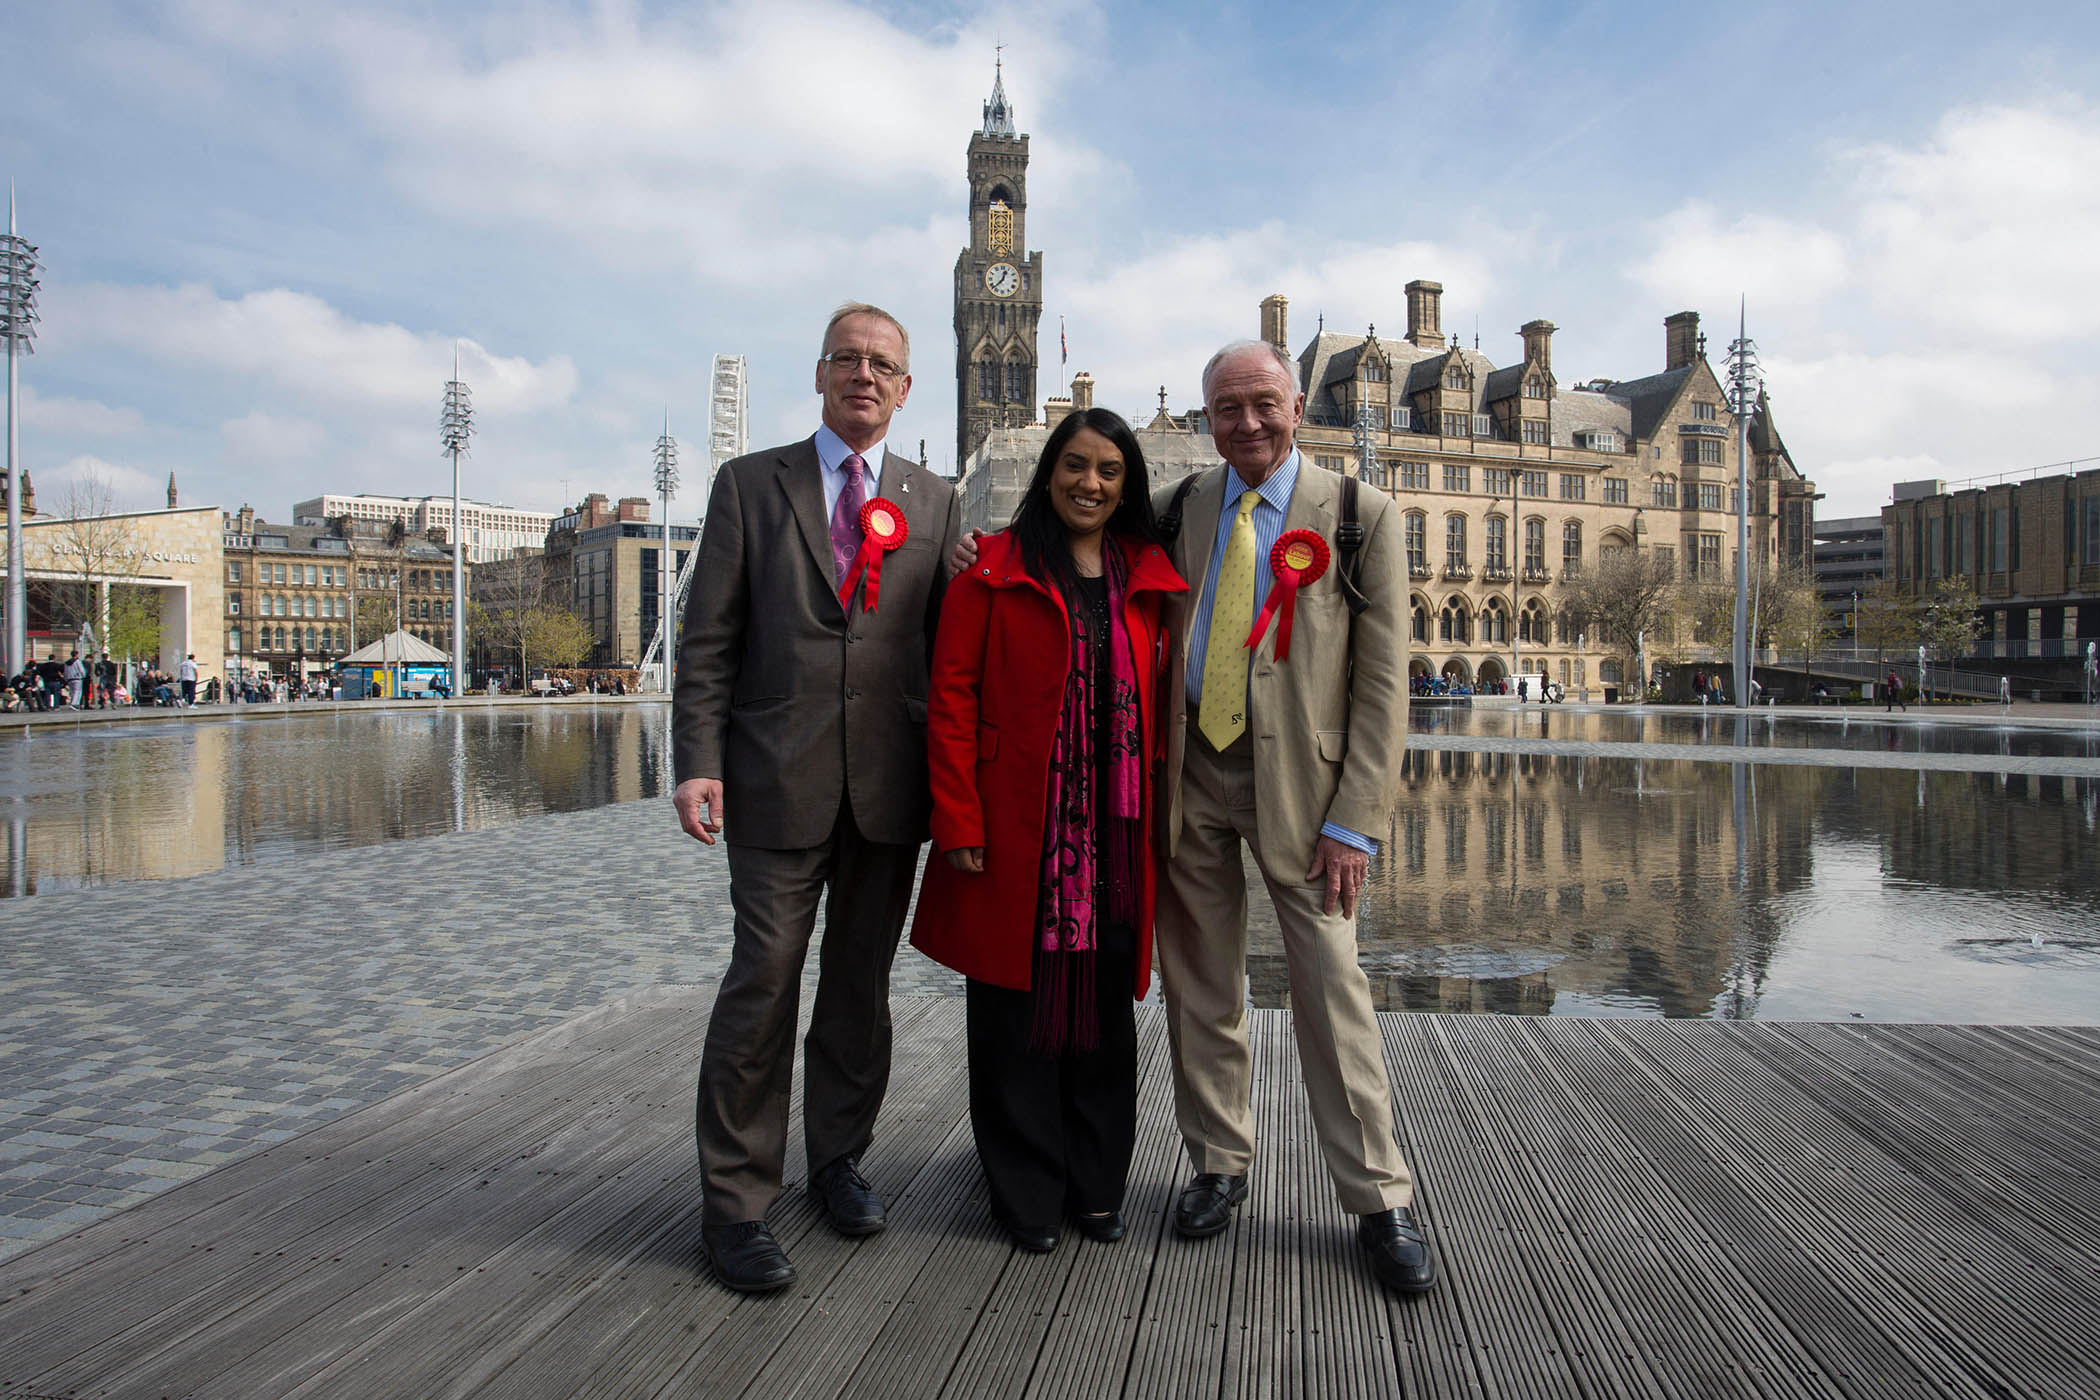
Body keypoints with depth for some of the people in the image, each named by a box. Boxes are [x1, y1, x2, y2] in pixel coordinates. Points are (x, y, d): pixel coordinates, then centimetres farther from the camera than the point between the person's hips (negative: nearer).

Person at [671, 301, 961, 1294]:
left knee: (861, 986, 13)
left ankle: (838, 1157, 31)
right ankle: (735, 1202, 11)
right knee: (763, 982, -2)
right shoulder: (749, 484, 6)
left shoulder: (934, 502, 11)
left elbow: (947, 646, 9)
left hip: (893, 786, 3)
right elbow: (708, 640, 1)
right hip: (780, 779, -2)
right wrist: (697, 761, -9)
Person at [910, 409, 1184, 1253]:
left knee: (1105, 1004, 11)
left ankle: (1097, 1185, 28)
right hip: (1017, 832, -3)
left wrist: (1159, 814, 4)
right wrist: (958, 822, -11)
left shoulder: (1146, 580, 11)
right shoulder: (993, 570, -1)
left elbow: (1154, 700, 12)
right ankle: (1026, 1192, 22)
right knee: (1018, 1007, 5)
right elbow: (951, 697, -5)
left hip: (1115, 834, 4)